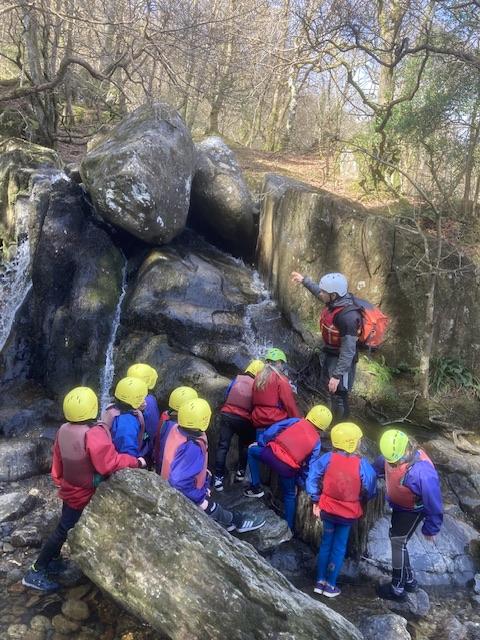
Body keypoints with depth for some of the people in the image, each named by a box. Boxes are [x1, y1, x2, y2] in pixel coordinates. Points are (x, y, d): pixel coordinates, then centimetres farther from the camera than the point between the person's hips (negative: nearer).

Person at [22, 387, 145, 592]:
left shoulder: (64, 430, -7)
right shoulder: (93, 434, -33)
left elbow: (58, 461, 6)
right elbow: (110, 463, -30)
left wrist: (60, 481, 21)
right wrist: (136, 462, -16)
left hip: (70, 489, 8)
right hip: (84, 494, -8)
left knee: (64, 527, 23)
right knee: (64, 531, 2)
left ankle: (53, 561, 37)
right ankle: (35, 572, 10)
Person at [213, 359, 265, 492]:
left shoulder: (237, 379, 4)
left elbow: (226, 396, 10)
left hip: (227, 415, 1)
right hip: (244, 419, -1)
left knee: (223, 446, 3)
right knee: (244, 445, 23)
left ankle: (218, 478, -1)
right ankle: (240, 472, 24)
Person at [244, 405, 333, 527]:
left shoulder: (296, 421, 10)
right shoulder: (316, 442, 12)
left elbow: (273, 429, 3)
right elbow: (310, 466, 11)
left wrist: (261, 443, 14)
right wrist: (300, 482, 23)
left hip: (273, 454, -2)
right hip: (288, 468, 2)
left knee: (252, 450, 29)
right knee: (290, 496, 27)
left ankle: (256, 487, 23)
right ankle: (289, 528, 33)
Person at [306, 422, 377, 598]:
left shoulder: (328, 458, -16)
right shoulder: (361, 464, -20)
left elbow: (313, 478, -10)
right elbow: (370, 490, -10)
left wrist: (315, 501, -1)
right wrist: (361, 498, 12)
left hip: (328, 509, 2)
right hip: (349, 512, -2)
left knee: (326, 542, 19)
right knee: (339, 547, 14)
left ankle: (320, 582, 25)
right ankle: (330, 585, 21)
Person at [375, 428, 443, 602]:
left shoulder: (422, 472, -40)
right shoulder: (393, 453, -20)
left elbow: (433, 503, -27)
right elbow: (379, 464, 6)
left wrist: (431, 529, -15)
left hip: (412, 510, -7)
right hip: (398, 505, 8)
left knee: (398, 543, -2)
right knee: (397, 539, 18)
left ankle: (398, 589, 15)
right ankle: (409, 580, 36)